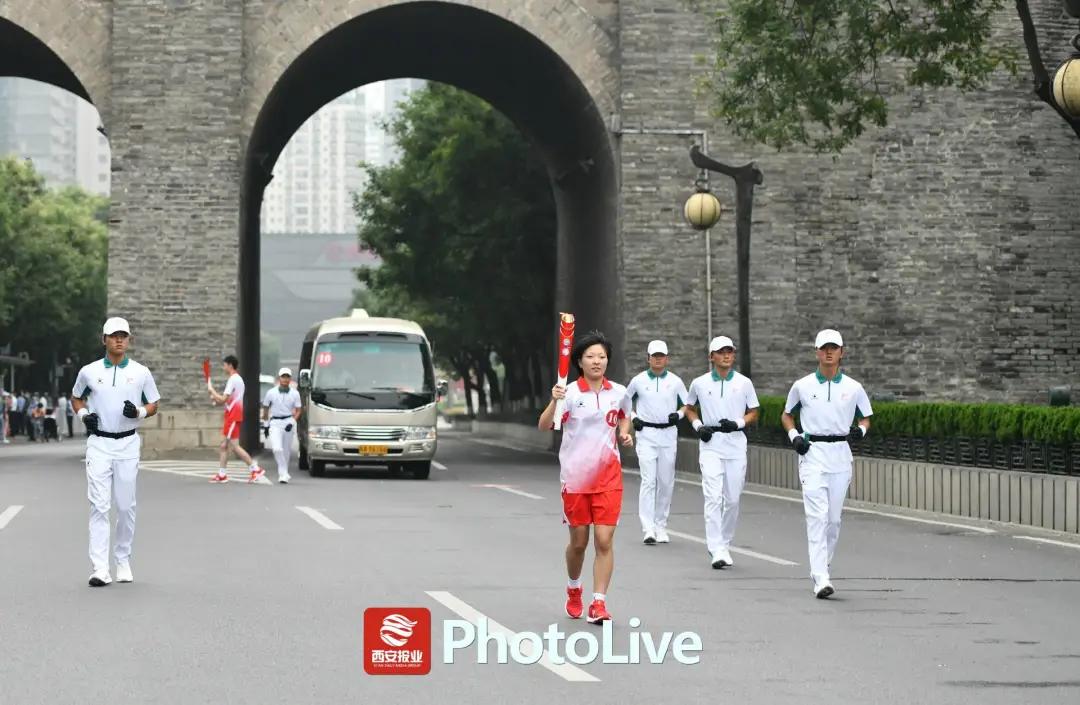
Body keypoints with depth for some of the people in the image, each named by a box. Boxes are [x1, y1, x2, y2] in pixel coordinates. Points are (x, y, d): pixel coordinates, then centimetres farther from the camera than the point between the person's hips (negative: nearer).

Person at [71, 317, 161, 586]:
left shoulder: (141, 372, 4)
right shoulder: (89, 371, 4)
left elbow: (154, 404, 10)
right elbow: (76, 397, 19)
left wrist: (139, 411, -11)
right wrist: (83, 414, -2)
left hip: (128, 443, 1)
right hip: (99, 443, -1)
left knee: (126, 506, 5)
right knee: (99, 506, -9)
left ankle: (123, 560, 22)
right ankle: (100, 569, -14)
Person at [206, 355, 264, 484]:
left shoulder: (233, 380, -15)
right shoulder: (238, 379, 17)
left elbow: (223, 399, -19)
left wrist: (211, 390, -6)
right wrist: (217, 398, 10)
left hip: (233, 416, -10)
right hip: (231, 416, 10)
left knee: (234, 446, -10)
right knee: (224, 445, 11)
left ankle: (255, 469, -10)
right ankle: (221, 474, 13)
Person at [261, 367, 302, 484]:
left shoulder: (295, 394, 3)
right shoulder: (271, 393, 3)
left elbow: (298, 411, 4)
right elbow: (265, 409, 12)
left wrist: (292, 422, -11)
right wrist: (265, 425, 11)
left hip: (288, 421, 1)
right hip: (275, 423, -1)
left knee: (287, 450, 8)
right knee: (277, 449, -18)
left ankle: (284, 474, 25)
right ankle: (283, 474, -16)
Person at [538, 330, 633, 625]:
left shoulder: (619, 393, 4)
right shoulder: (570, 393, -6)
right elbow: (544, 427, -15)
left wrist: (625, 433, 6)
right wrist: (554, 402, -32)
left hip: (608, 476, 1)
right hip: (575, 476, -1)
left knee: (604, 540, -8)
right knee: (578, 541, 9)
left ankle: (598, 604, -6)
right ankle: (573, 589, 36)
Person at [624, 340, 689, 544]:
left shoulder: (675, 381, 5)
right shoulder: (639, 380, 3)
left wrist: (679, 414, -6)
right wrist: (633, 417, 3)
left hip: (668, 434, 2)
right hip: (646, 434, -2)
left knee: (666, 482, 6)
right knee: (648, 481, -12)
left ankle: (661, 525, 19)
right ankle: (648, 529, -16)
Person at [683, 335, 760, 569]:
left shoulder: (744, 383, 5)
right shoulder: (700, 383, 4)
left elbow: (753, 413, 10)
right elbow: (689, 407, 19)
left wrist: (737, 423, -9)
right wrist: (698, 425, 0)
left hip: (736, 444, 2)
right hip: (710, 445, -2)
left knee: (733, 499, 6)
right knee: (713, 497, -13)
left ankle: (725, 544, 23)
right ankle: (716, 550, -16)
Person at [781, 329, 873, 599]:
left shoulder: (853, 388, 6)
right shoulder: (802, 386, 3)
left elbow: (866, 418, 17)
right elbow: (787, 415, 16)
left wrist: (860, 430, -5)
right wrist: (794, 436, -2)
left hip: (841, 454, 2)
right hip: (812, 453, -2)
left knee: (834, 518, 7)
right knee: (817, 515, -14)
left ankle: (823, 566, 26)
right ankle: (820, 579, -20)